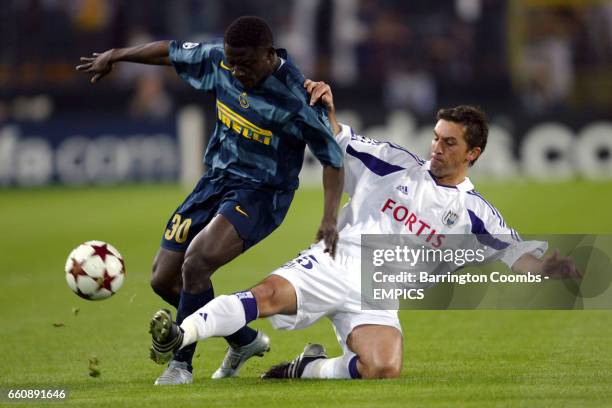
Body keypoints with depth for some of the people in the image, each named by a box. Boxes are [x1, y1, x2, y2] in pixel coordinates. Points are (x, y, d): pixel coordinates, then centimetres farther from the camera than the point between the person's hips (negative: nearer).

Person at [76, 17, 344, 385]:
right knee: (164, 280, 8)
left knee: (196, 262, -29)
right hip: (217, 180, 7)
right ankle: (245, 341, 27)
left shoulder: (295, 97, -23)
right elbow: (171, 52, 11)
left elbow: (333, 159, -15)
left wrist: (330, 218, -26)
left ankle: (181, 364, -12)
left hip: (262, 194, -7)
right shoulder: (218, 59, -8)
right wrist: (115, 56, 21)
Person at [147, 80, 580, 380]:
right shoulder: (398, 164, 12)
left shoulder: (473, 214, 11)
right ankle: (178, 337, -38)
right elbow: (340, 144, 15)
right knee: (271, 293, -30)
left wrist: (550, 265, -16)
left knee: (385, 368, -30)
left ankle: (309, 370, -7)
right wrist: (327, 112, -6)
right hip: (334, 264, 0)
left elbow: (518, 253, 5)